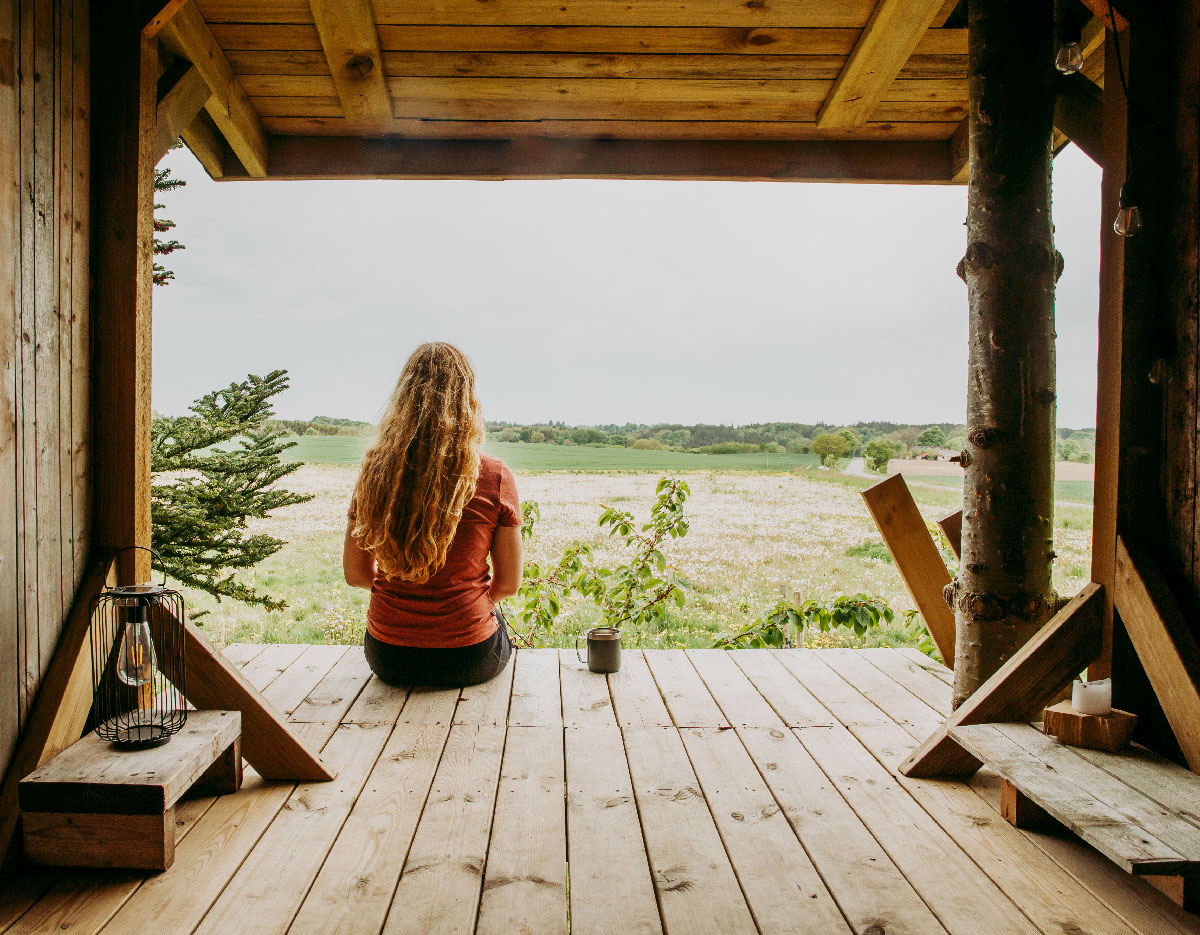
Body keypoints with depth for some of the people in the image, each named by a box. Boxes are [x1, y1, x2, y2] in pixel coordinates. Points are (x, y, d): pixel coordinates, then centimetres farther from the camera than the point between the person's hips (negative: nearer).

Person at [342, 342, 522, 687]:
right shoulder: (495, 477, -15)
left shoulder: (376, 471, -9)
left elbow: (355, 574, 1)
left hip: (388, 659, 3)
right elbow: (508, 583, -7)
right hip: (469, 659, -2)